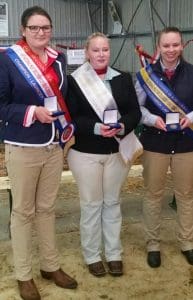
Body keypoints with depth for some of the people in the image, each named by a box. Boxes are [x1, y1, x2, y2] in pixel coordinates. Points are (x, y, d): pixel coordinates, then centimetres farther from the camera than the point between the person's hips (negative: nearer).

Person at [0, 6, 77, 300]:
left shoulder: (59, 59, 7)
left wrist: (68, 127, 3)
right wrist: (32, 112, -20)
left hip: (54, 146, 5)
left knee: (47, 208, 16)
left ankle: (51, 266, 31)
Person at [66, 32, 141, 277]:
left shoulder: (123, 79, 5)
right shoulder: (74, 80, -6)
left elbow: (135, 112, 3)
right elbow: (70, 117, -9)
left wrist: (123, 126, -17)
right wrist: (95, 128, -23)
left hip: (117, 151, 3)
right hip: (86, 153, -3)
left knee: (112, 203, 14)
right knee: (91, 205, 8)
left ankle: (114, 253, 27)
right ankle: (92, 256, 24)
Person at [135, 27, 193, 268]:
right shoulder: (147, 74, -1)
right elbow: (135, 106, 0)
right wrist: (153, 119, -17)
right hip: (155, 142, 0)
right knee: (153, 194, 10)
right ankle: (153, 244, 25)